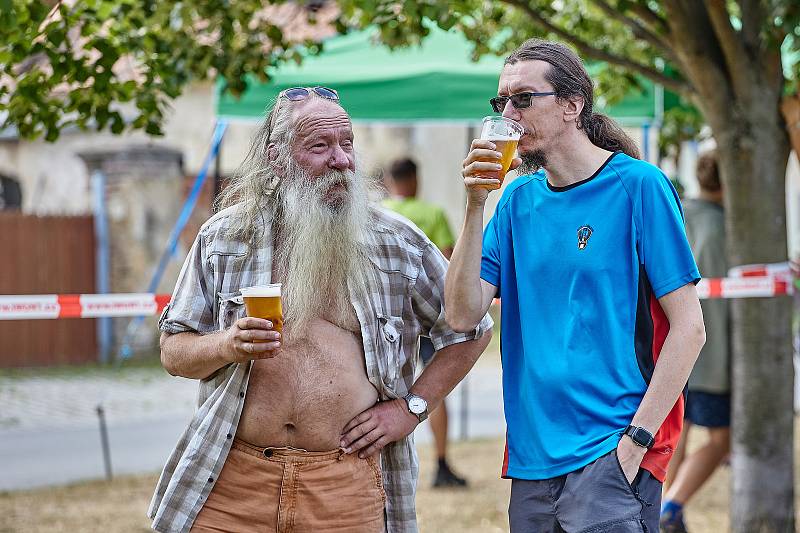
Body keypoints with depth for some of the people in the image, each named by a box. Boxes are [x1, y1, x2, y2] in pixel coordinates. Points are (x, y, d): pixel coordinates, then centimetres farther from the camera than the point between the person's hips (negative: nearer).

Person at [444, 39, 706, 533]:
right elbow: (463, 316, 1)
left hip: (612, 449, -5)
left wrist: (635, 439, -14)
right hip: (533, 455, 5)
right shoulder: (518, 200, 10)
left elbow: (689, 328, -9)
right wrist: (476, 205, -8)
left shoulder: (638, 186, -6)